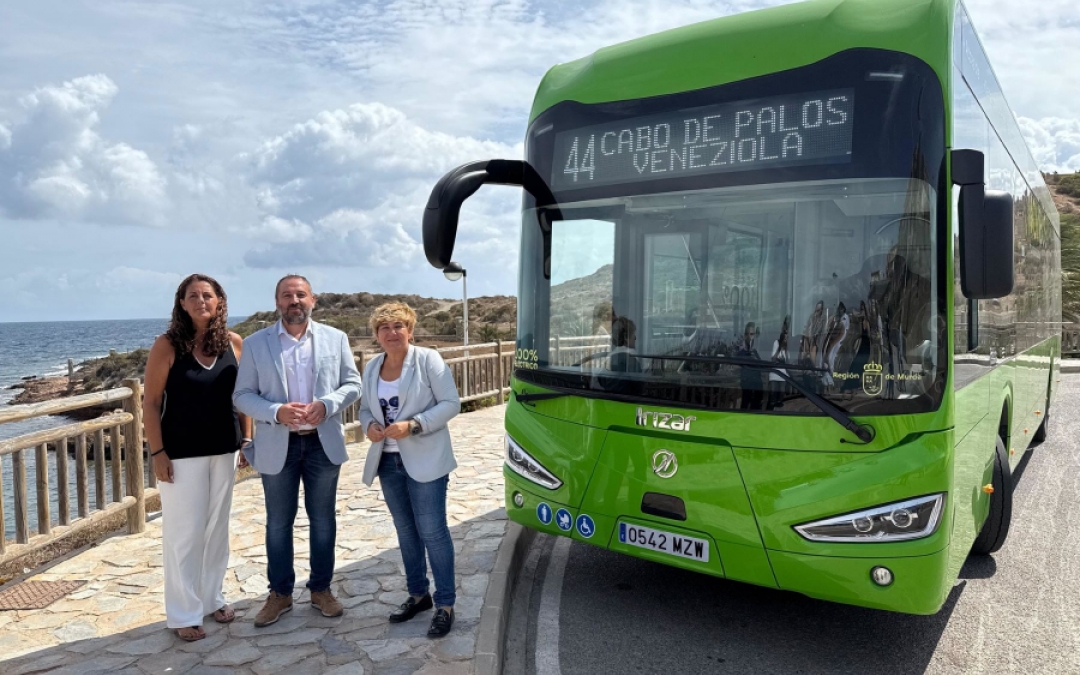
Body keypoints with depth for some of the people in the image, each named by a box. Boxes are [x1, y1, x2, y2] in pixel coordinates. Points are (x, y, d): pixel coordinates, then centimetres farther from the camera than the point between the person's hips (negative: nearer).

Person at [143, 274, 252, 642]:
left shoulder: (233, 343, -1)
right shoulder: (167, 345, -10)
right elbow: (150, 403, -9)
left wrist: (247, 439, 4)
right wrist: (157, 452, -12)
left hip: (223, 449, 4)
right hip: (181, 453, -4)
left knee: (217, 527, 14)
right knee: (184, 532, 4)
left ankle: (213, 597, 30)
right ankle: (184, 613, 17)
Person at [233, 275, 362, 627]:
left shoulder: (336, 338, 2)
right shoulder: (255, 344, -1)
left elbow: (352, 384, 1)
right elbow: (242, 395, -3)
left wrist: (326, 405, -18)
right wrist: (276, 412, -20)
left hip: (323, 443, 1)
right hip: (277, 445, 0)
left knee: (323, 519, 11)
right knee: (278, 522, 11)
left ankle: (321, 588, 27)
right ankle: (280, 593, 27)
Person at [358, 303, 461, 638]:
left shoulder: (428, 359, -10)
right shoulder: (371, 368, 7)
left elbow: (451, 404, -13)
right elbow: (365, 407, 15)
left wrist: (413, 425, -22)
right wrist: (369, 425, -8)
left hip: (425, 460, -6)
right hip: (388, 461, 6)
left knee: (432, 531, -4)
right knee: (406, 531, 16)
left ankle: (445, 604, 8)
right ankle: (418, 594, 31)